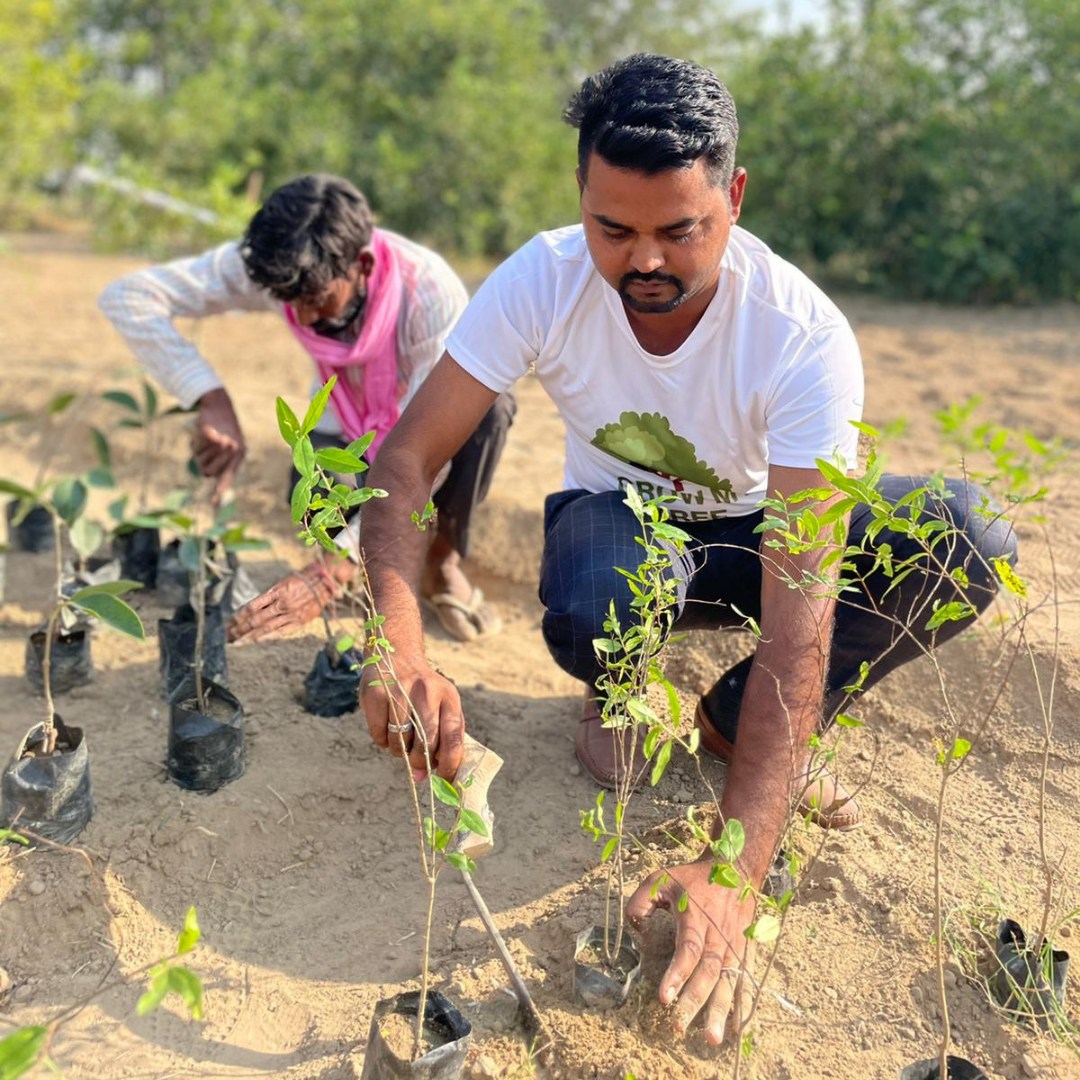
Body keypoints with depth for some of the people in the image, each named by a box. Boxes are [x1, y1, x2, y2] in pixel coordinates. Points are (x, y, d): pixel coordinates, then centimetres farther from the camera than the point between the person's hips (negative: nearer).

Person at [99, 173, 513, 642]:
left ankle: (443, 561, -10)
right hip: (346, 432, 1)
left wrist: (331, 572, -48)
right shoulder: (273, 265, -28)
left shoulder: (432, 294, -36)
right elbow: (127, 297, -28)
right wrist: (210, 399, -44)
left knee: (490, 403, -35)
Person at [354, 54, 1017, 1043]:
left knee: (967, 540, -27)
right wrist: (401, 652, -46)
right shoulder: (543, 280, -24)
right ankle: (619, 698, 3)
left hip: (750, 535, 1)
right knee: (588, 618, -38)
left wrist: (735, 865, -45)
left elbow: (800, 607, -37)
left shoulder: (807, 337, -31)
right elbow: (408, 456, -26)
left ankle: (734, 721, -4)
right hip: (614, 524, 0)